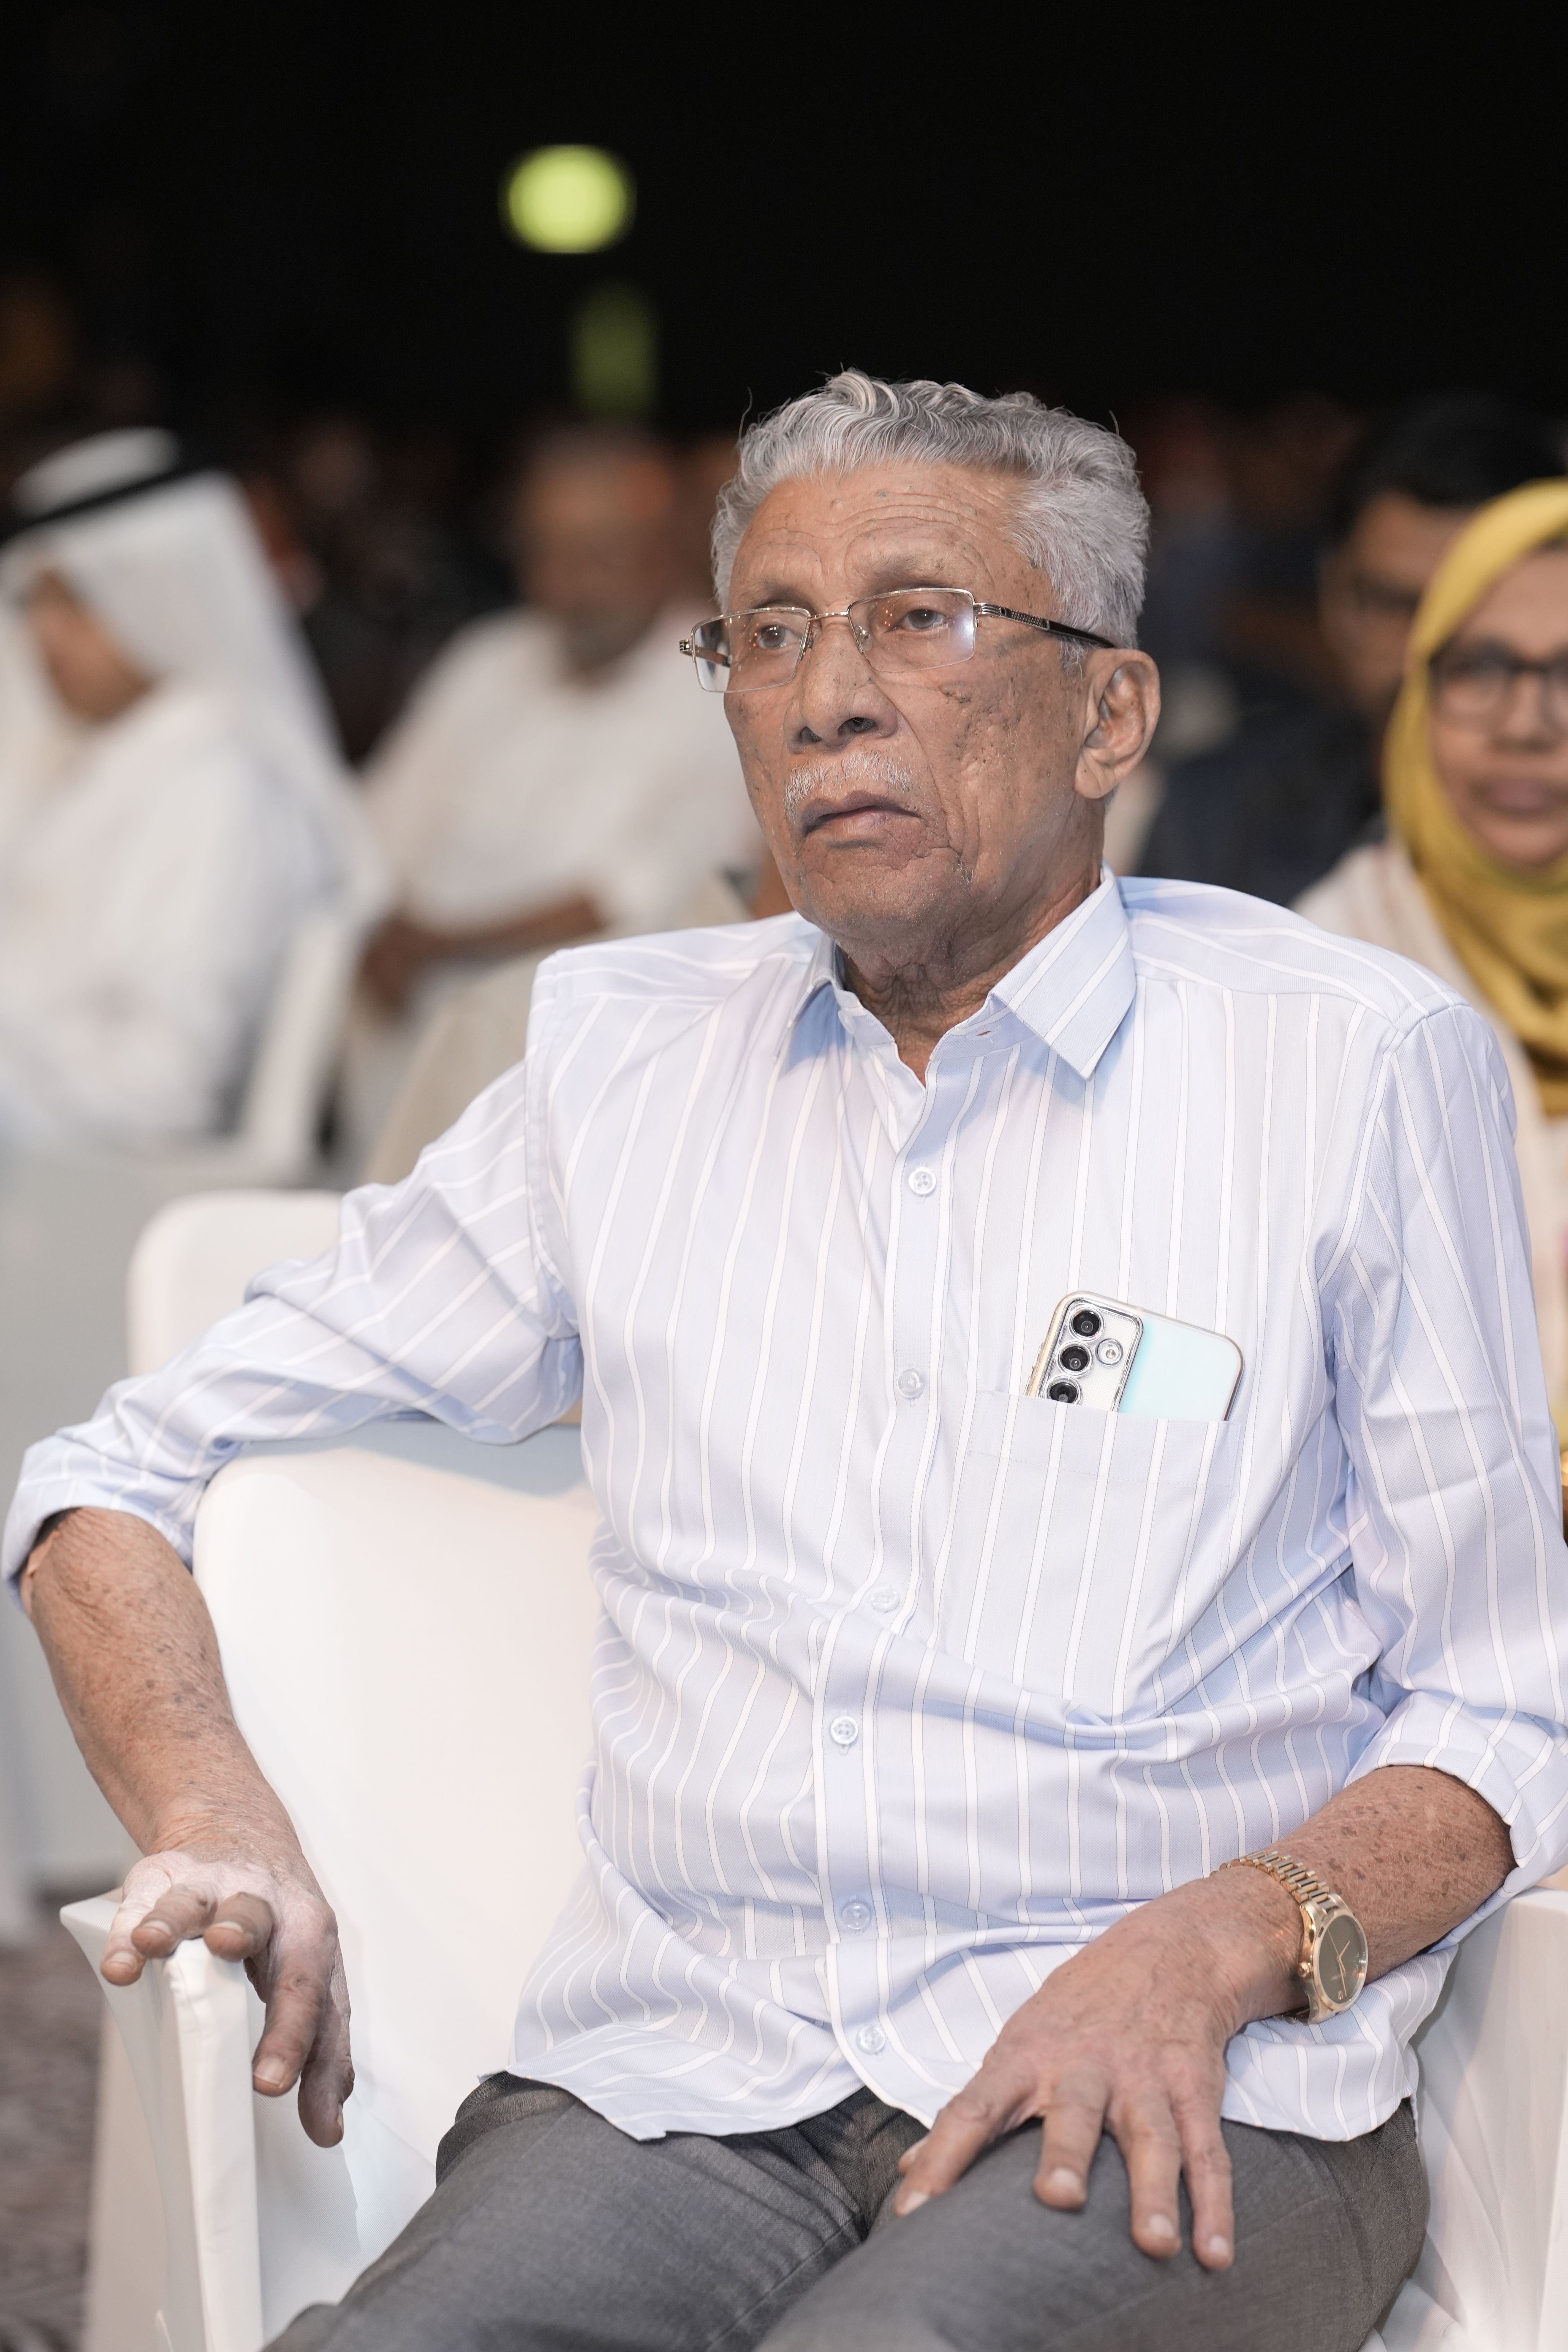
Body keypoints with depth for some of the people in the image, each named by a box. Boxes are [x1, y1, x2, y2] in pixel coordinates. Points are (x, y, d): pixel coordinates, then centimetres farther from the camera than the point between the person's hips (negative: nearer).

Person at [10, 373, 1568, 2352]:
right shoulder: (625, 1055, 14)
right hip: (682, 2090, 2)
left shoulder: (1358, 1064, 6)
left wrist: (1212, 1947, -13)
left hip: (1173, 2113, -2)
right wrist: (211, 1820, -2)